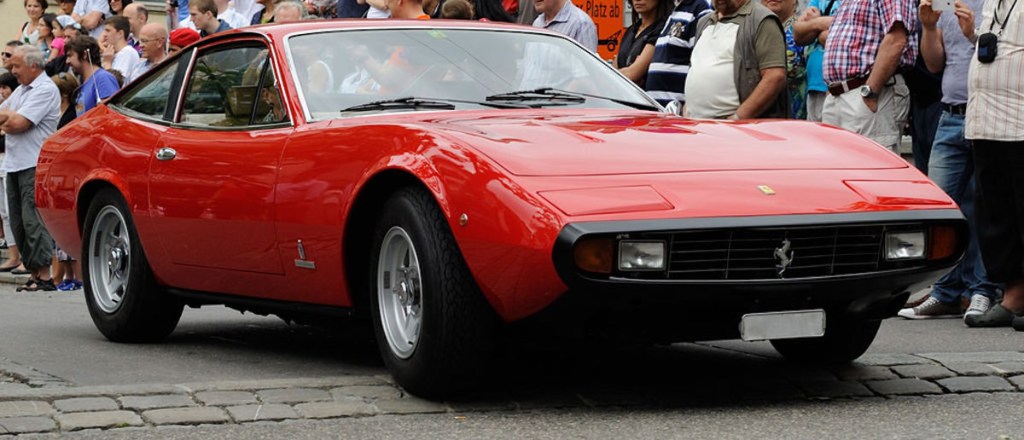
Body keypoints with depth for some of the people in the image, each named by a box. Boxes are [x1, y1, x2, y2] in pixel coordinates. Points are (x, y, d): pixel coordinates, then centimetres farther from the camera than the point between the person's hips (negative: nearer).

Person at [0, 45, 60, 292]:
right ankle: (34, 274, 11)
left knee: (33, 220, -12)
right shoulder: (21, 90, 20)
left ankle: (44, 276, -11)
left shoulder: (46, 90, -9)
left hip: (35, 163, -9)